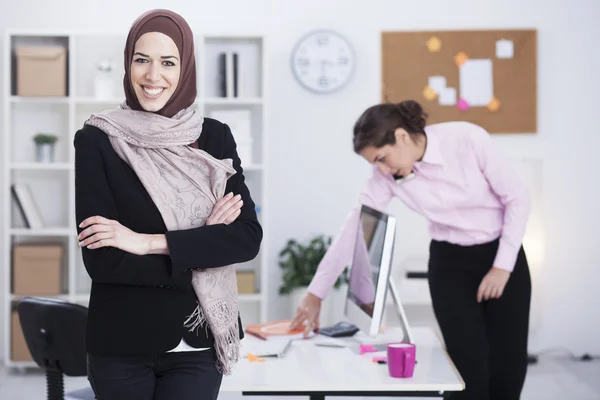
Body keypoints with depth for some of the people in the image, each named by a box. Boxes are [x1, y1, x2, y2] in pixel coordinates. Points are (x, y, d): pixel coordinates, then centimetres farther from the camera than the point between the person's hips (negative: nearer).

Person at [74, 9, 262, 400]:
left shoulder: (214, 137, 2)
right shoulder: (97, 140, -6)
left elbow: (248, 237, -8)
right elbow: (102, 260, -13)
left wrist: (150, 242, -16)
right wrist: (202, 244, -11)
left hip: (197, 342, 1)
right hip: (122, 344, -1)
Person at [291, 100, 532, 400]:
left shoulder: (468, 139, -22)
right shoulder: (388, 177, -13)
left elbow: (517, 197, -14)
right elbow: (352, 230, -7)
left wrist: (503, 266, -15)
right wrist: (315, 294, -5)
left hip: (503, 255, -1)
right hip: (450, 263, 1)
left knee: (508, 369, -4)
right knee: (470, 370, -11)